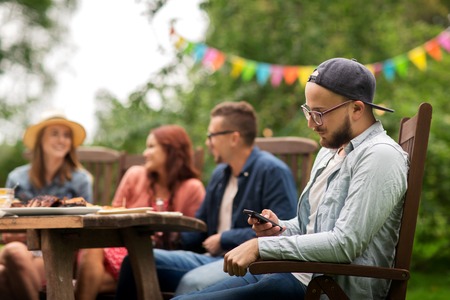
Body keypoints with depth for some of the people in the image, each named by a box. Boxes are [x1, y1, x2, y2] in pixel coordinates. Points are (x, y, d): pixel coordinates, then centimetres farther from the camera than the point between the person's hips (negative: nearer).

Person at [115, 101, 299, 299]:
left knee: (192, 282, -37)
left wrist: (224, 239, -12)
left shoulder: (272, 171, -7)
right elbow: (198, 229, 27)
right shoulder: (220, 174, 21)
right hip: (212, 259, 9)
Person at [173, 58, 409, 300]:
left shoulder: (379, 156, -13)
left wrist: (261, 246, -19)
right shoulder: (331, 149, 17)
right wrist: (279, 229, 3)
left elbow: (345, 243, -22)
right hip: (296, 273, 9)